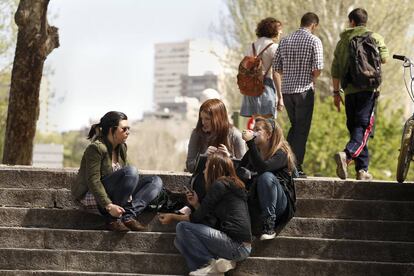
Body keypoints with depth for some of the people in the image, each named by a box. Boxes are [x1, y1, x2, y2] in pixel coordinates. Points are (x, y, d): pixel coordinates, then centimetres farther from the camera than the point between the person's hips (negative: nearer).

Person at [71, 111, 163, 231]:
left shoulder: (122, 147, 8)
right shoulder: (96, 148, -18)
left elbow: (127, 176, 6)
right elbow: (93, 181, -24)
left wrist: (128, 195, -15)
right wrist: (108, 206, -32)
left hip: (112, 194, 9)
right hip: (90, 195, -9)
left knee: (156, 181, -1)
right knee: (131, 171, -30)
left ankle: (129, 215, -21)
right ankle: (113, 220, -24)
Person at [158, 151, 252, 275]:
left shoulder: (220, 185, -7)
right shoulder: (235, 185, 21)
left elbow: (198, 217, -4)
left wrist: (173, 217, 11)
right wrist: (196, 204, 16)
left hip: (235, 245, -9)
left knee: (182, 227, -8)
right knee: (180, 240, 12)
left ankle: (211, 263, -9)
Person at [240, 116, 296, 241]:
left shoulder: (281, 153, -10)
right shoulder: (253, 152, 12)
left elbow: (262, 167, -29)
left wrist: (250, 142, -27)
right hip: (256, 201, 5)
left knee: (266, 176, -34)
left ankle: (269, 226, -34)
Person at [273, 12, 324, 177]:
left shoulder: (285, 41, 10)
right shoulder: (314, 41, -6)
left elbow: (276, 67, 9)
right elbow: (318, 68, -13)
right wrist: (312, 79, 6)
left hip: (286, 89, 5)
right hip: (304, 90, -5)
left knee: (294, 125, 20)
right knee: (302, 129, 2)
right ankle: (296, 168, 1)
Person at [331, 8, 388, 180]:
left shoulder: (342, 41, 14)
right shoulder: (375, 38, 4)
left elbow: (335, 69, 11)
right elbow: (383, 58, -7)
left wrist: (336, 92, 16)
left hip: (349, 90, 4)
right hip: (368, 88, -4)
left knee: (354, 127, 10)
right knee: (364, 126, -9)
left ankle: (362, 169, 7)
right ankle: (347, 154, -34)